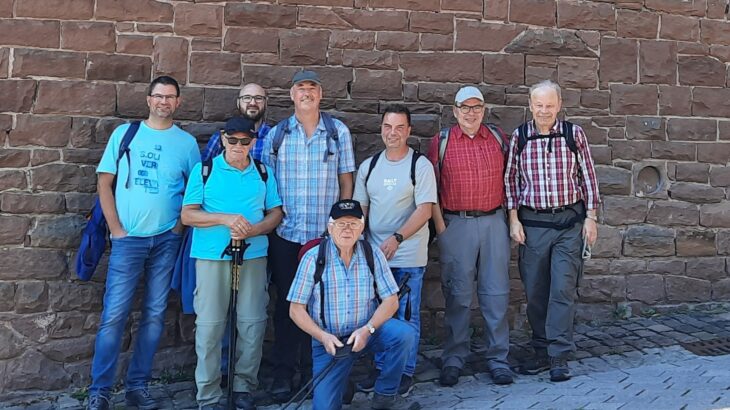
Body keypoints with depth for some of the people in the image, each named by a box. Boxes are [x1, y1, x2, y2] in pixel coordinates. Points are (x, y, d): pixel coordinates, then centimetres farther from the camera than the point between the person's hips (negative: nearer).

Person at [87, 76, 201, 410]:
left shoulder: (186, 142, 6)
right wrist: (116, 228, -4)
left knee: (155, 315, 6)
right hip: (129, 238, -1)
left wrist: (181, 222, -3)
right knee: (114, 314, -3)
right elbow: (105, 183, 3)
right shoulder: (125, 133, 5)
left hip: (166, 239, 2)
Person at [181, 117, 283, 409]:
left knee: (253, 323, 4)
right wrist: (226, 219, -17)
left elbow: (276, 212, 7)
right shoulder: (204, 170, 2)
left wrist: (253, 230, -13)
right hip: (212, 256, -2)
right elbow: (187, 215, -3)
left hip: (254, 256, 2)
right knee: (209, 325, 0)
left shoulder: (263, 173, 10)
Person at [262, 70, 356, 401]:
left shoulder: (338, 131, 5)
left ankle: (315, 370, 21)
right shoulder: (276, 135, 6)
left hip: (326, 234, 0)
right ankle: (283, 374, 17)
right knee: (286, 303, 6)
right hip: (285, 234, 1)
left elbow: (346, 180, 6)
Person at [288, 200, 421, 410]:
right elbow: (296, 309, -6)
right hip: (328, 338, -2)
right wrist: (323, 337, -19)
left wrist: (367, 330, -19)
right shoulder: (313, 258, -9)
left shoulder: (373, 254, -3)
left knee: (404, 334, -27)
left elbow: (391, 300, -3)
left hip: (367, 330, 2)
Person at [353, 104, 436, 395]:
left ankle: (405, 372, 18)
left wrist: (397, 238, -21)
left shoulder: (420, 165, -5)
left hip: (409, 256, -4)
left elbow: (424, 210, -11)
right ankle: (380, 368, 26)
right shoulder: (368, 166, 9)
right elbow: (360, 208, 12)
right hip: (375, 254, 4)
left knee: (407, 316, 5)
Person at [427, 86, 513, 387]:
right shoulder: (441, 142, 2)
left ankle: (498, 358, 17)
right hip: (456, 224, -2)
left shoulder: (498, 138, 9)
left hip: (494, 223, 2)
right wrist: (440, 225, -3)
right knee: (457, 294, 4)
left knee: (496, 293, 5)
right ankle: (454, 360, 16)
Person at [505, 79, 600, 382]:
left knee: (563, 289, -5)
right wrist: (514, 219, 0)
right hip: (532, 222, 1)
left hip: (569, 221, -1)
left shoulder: (574, 134, 2)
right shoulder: (519, 136, 3)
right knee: (535, 290, 6)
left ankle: (559, 357, 2)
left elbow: (588, 176, 6)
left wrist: (590, 217, 2)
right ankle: (542, 351, 20)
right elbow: (511, 179, 6)